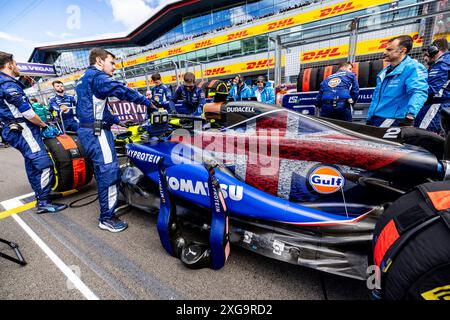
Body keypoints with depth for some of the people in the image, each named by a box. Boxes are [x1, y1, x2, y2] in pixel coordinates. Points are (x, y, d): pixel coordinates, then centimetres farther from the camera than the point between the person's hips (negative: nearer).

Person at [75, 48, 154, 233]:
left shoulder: (85, 78, 23)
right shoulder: (98, 76, -9)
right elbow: (121, 90, -23)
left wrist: (116, 120, 24)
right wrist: (147, 102, -16)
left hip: (88, 130, 11)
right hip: (96, 132, -11)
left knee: (104, 171, 18)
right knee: (109, 172, -9)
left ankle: (111, 200, 32)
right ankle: (107, 218, -2)